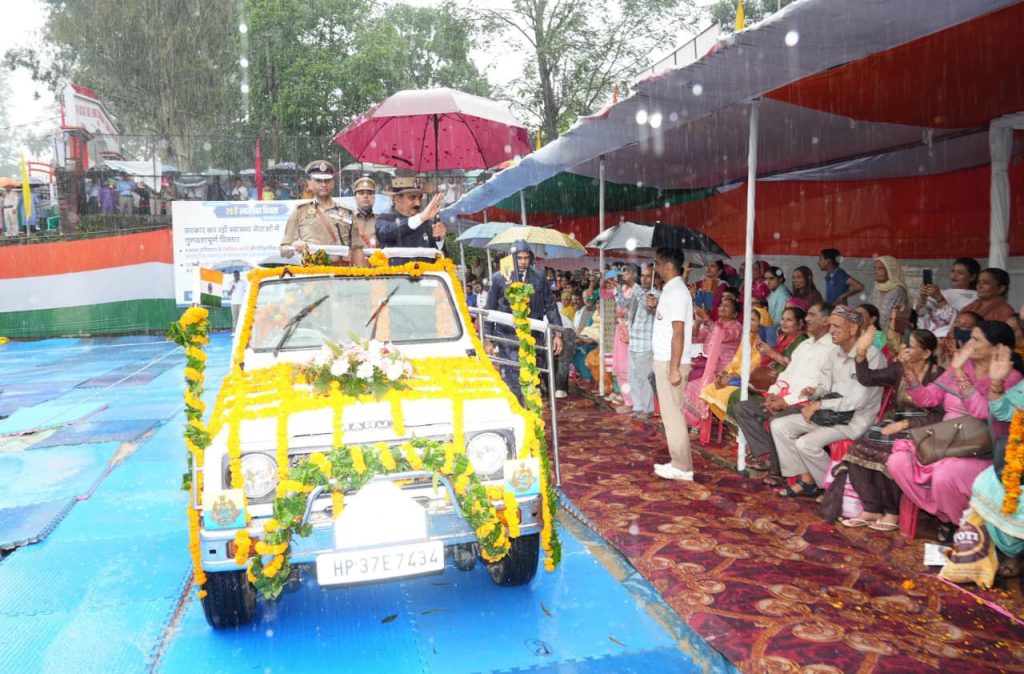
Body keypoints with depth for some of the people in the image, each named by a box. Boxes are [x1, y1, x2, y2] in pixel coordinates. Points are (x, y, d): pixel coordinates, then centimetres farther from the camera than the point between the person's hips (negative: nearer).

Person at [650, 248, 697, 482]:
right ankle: (678, 462, 21)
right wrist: (656, 306, 7)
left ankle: (682, 468, 4)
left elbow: (678, 333, -22)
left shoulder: (676, 291, -17)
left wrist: (674, 368, -24)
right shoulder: (670, 290, 13)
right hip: (664, 360, 10)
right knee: (670, 414, 14)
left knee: (673, 415, -4)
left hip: (670, 363, -10)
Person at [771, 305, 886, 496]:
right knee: (779, 426, -4)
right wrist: (814, 392, -11)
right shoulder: (834, 352, 7)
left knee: (806, 443, -25)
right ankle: (806, 480, 0)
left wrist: (820, 404, -18)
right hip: (831, 413, 8)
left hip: (855, 420, -8)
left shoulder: (871, 355, -18)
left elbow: (858, 401, -21)